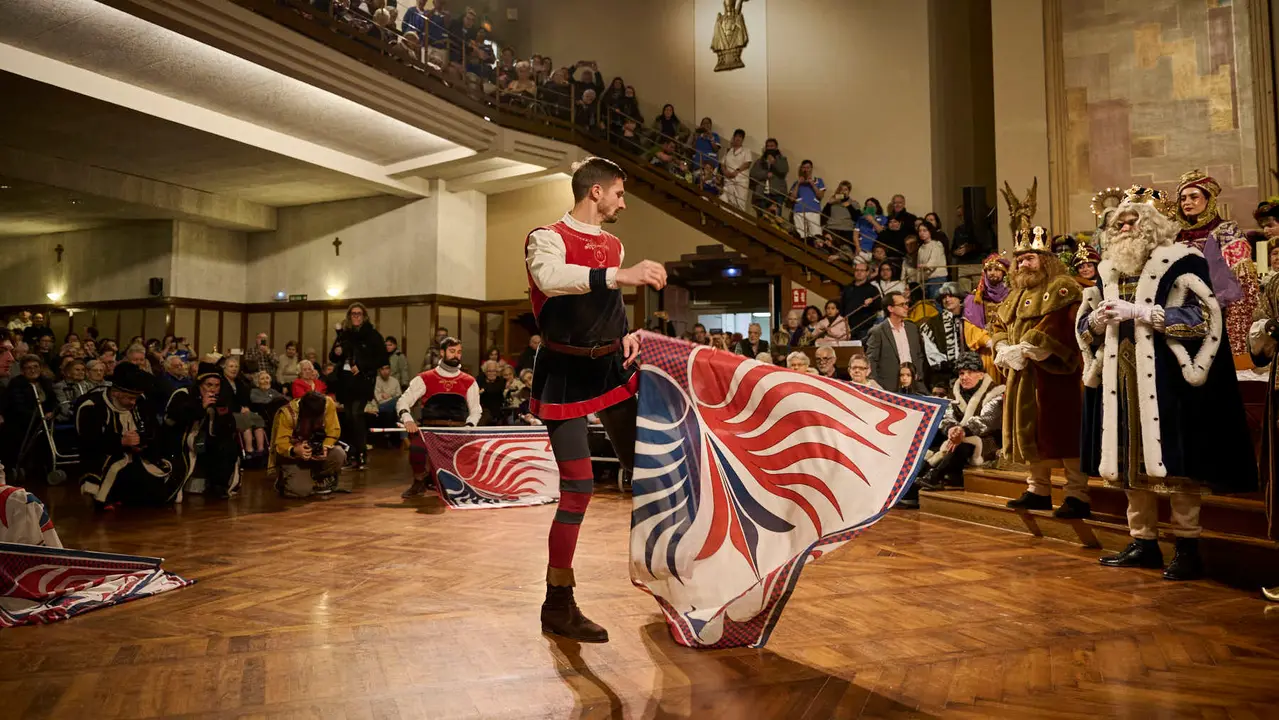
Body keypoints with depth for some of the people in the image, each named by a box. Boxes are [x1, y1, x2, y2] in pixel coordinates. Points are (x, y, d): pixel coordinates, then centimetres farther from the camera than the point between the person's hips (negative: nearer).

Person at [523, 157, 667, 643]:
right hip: (566, 374, -7)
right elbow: (550, 278, -33)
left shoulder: (614, 246, 13)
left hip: (612, 366, 7)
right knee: (577, 489, -8)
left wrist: (627, 335, 5)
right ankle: (557, 607, 8)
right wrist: (621, 275, -41)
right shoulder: (547, 238, -9)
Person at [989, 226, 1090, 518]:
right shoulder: (1017, 294, 21)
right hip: (1021, 377, 8)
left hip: (1052, 375, -8)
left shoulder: (1061, 288, -6)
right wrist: (1003, 349, -4)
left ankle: (1078, 496, -2)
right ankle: (1038, 489, 22)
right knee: (1031, 432, 12)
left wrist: (1023, 349, -20)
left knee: (1061, 433, -8)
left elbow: (1054, 327, -20)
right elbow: (998, 324, 16)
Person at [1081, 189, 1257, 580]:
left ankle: (1188, 547, 5)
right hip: (1120, 378, 6)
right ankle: (1143, 542, 16)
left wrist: (1139, 312, -18)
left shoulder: (1181, 261, -3)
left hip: (1165, 378, -6)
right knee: (1130, 461, 7)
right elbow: (1084, 324, 19)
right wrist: (1099, 318, -4)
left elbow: (1202, 317, -13)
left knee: (1172, 461, -6)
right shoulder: (1107, 270, 15)